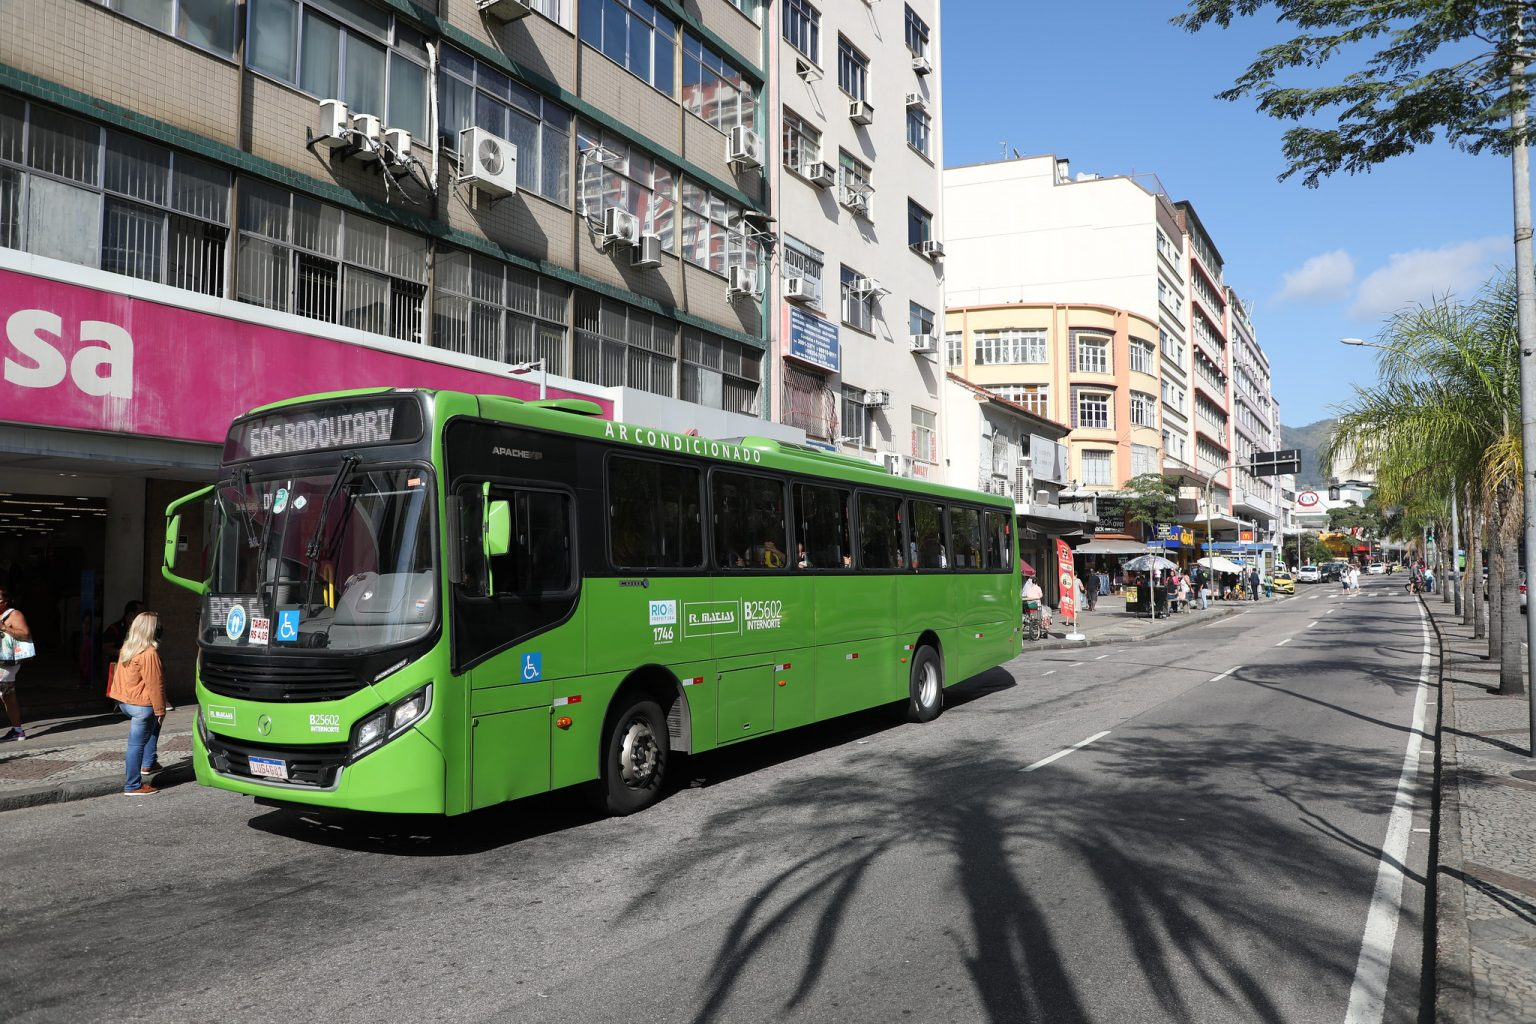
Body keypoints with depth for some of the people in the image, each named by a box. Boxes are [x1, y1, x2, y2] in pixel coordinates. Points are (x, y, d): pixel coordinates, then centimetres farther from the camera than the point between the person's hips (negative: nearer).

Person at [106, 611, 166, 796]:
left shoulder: (127, 649, 8)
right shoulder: (149, 653, -21)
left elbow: (121, 676, 16)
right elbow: (154, 684, -18)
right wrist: (160, 709, -11)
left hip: (125, 701, 10)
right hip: (141, 705, -10)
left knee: (153, 726, 30)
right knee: (137, 744, -4)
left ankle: (148, 764, 33)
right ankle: (132, 786, 0)